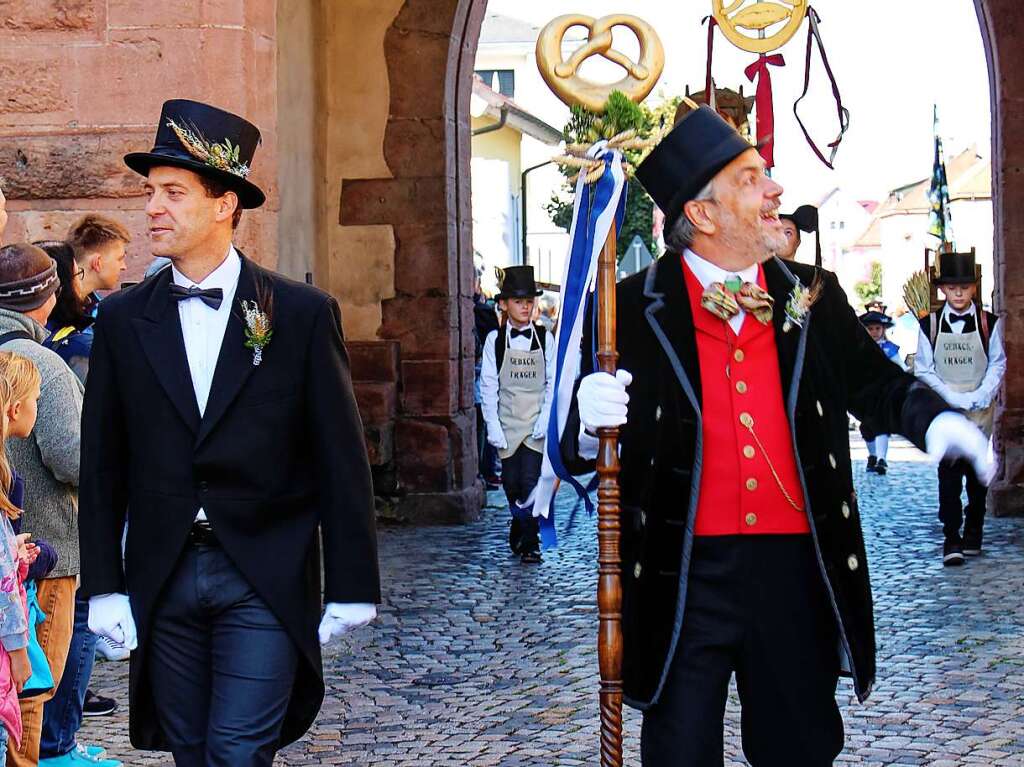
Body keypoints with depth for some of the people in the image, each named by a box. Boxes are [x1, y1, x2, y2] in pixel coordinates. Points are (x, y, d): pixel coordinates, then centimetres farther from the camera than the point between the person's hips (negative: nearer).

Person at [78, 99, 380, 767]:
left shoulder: (303, 314, -2)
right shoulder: (124, 319, 6)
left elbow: (340, 461, -2)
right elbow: (102, 463, 7)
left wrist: (352, 589, -3)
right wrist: (105, 586, 1)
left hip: (265, 580, -3)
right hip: (163, 581, 3)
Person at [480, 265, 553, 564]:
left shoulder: (544, 338, 1)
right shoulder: (495, 340, 0)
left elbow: (553, 383, 2)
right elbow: (488, 386, 0)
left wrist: (545, 419, -9)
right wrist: (493, 427, -6)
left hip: (536, 425, -1)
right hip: (507, 424, 1)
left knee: (531, 481, -9)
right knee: (511, 483, 8)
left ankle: (530, 543, 0)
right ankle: (520, 524, 36)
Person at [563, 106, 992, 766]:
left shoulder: (814, 298, 5)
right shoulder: (634, 311, -4)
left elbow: (877, 383, 14)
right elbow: (580, 452, -1)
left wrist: (934, 420, -8)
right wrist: (592, 424, -24)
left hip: (795, 570, 3)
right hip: (685, 579, -3)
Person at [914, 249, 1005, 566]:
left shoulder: (988, 323, 3)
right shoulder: (930, 325, 1)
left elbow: (998, 364, 5)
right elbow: (924, 370, 1)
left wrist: (981, 396, -10)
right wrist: (956, 398, -9)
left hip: (981, 409, 1)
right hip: (944, 410, -1)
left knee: (977, 472, 7)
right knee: (949, 472, -9)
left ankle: (973, 533, 18)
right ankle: (951, 539, -11)